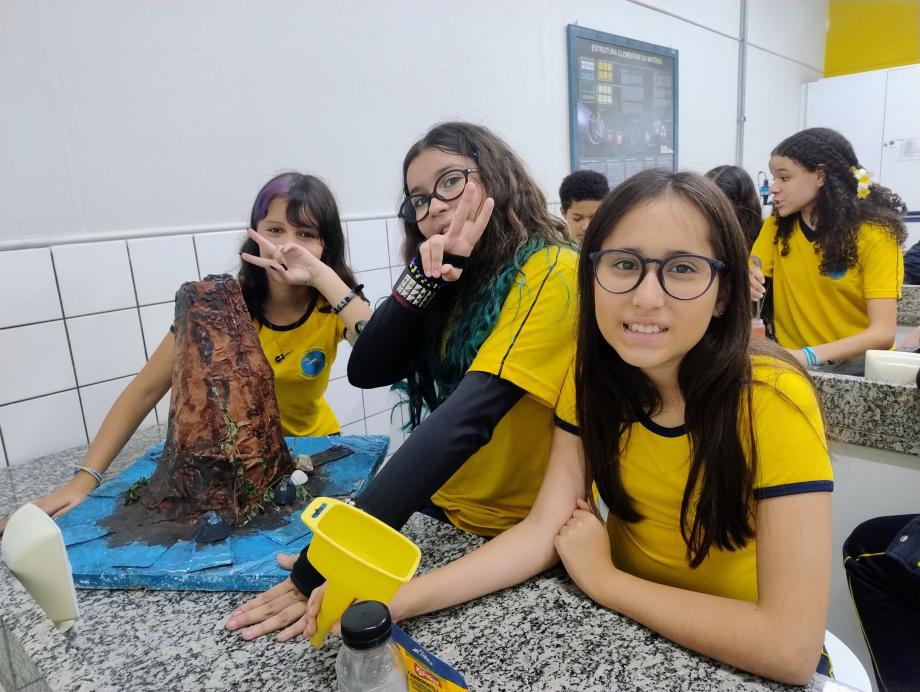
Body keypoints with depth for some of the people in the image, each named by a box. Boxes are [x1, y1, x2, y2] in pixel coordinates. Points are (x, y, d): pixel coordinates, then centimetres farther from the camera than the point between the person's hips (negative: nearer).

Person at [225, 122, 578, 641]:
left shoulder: (551, 272, -19)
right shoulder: (456, 279, 4)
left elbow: (468, 416, -31)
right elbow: (367, 372, -5)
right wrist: (424, 277, -19)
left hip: (524, 535, -5)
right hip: (444, 511, 5)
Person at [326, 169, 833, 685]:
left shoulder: (774, 401, -24)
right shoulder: (592, 378, -10)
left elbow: (791, 648, -26)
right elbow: (543, 530, -12)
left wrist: (598, 575, -19)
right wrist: (398, 599, -24)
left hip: (746, 663, -1)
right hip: (628, 636, 2)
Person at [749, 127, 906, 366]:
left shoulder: (874, 233, -9)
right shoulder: (776, 226, 2)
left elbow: (883, 333, -16)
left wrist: (808, 356, -31)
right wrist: (743, 287, -24)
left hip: (856, 363, -2)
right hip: (791, 358, 2)